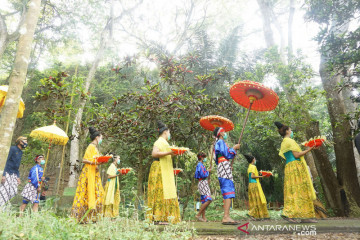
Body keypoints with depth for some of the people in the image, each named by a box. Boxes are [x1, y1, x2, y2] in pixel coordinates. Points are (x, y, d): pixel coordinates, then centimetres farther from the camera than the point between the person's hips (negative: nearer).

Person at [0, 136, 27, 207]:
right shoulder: (12, 149, -8)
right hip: (7, 173, -8)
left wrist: (18, 177, 14)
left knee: (13, 192, 2)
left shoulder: (20, 152, 15)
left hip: (13, 175, 8)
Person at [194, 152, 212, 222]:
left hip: (204, 184, 10)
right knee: (208, 200, -15)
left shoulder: (200, 165, 19)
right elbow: (203, 175, -20)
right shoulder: (200, 165, -11)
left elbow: (196, 176, 22)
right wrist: (208, 171, -3)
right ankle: (198, 215, -11)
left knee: (204, 201, 7)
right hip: (202, 183, -10)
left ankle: (203, 217, 7)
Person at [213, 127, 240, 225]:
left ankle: (226, 217, 2)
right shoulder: (221, 142, -3)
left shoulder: (218, 143, 27)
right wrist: (234, 148, 2)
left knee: (227, 193, 5)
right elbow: (227, 155, -11)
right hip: (224, 166, -10)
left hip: (222, 168, 10)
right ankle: (226, 217, -24)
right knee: (229, 192, -17)